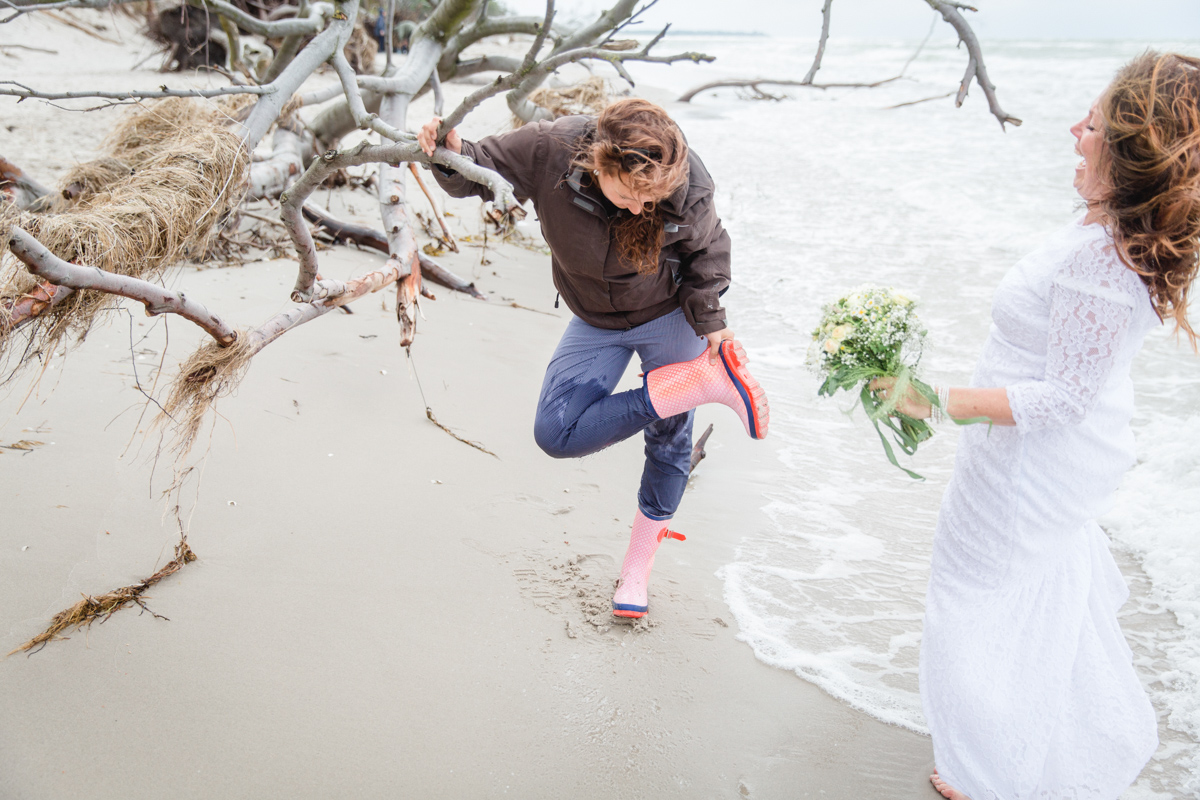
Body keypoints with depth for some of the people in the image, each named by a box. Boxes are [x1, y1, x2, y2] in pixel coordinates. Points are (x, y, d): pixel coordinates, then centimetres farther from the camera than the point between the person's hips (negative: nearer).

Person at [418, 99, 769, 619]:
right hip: (596, 322, 2)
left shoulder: (687, 187, -29)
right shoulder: (550, 151, -30)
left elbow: (706, 251, -8)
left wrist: (710, 321, -1)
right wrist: (452, 153, -36)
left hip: (671, 316, -2)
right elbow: (479, 171, -13)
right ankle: (704, 380, -6)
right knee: (556, 434, -13)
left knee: (669, 441, 7)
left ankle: (639, 562, 33)